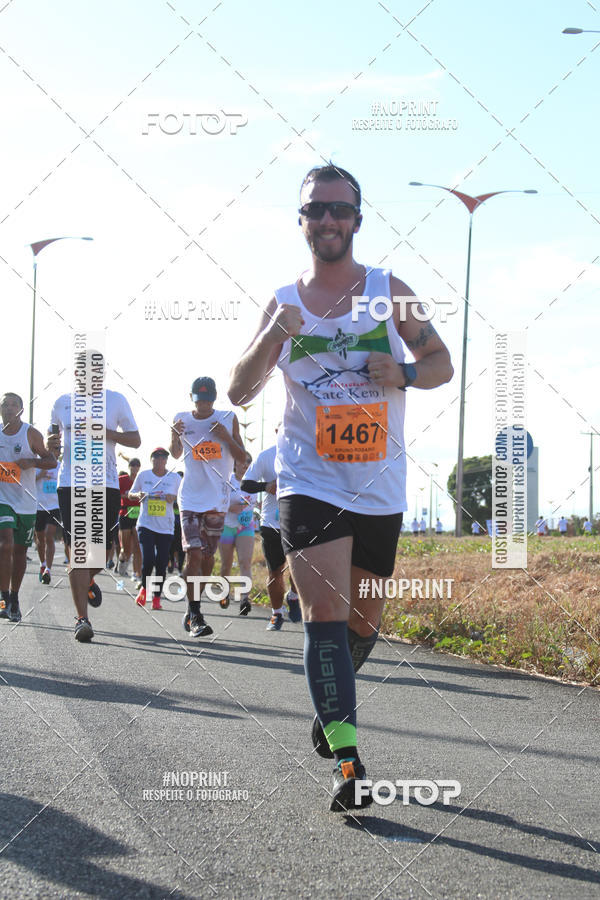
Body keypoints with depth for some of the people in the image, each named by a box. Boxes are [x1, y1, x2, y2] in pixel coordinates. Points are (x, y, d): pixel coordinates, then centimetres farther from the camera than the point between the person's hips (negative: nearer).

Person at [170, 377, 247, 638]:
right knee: (193, 555, -14)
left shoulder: (228, 419, 0)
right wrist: (175, 436, -5)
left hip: (218, 499, 1)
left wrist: (226, 437, -14)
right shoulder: (182, 420, 1)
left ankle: (192, 613, 22)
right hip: (190, 497, -1)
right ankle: (195, 616, -13)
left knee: (208, 557, 7)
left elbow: (241, 458, 4)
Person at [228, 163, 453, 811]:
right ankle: (347, 763, -19)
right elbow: (239, 391, 2)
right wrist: (272, 337, -17)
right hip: (309, 482, -2)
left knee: (363, 619, 13)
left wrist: (405, 374, -13)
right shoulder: (284, 303, 4)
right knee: (324, 611, -16)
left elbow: (441, 362, 10)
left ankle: (329, 704, 42)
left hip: (379, 486, 2)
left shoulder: (388, 291, 4)